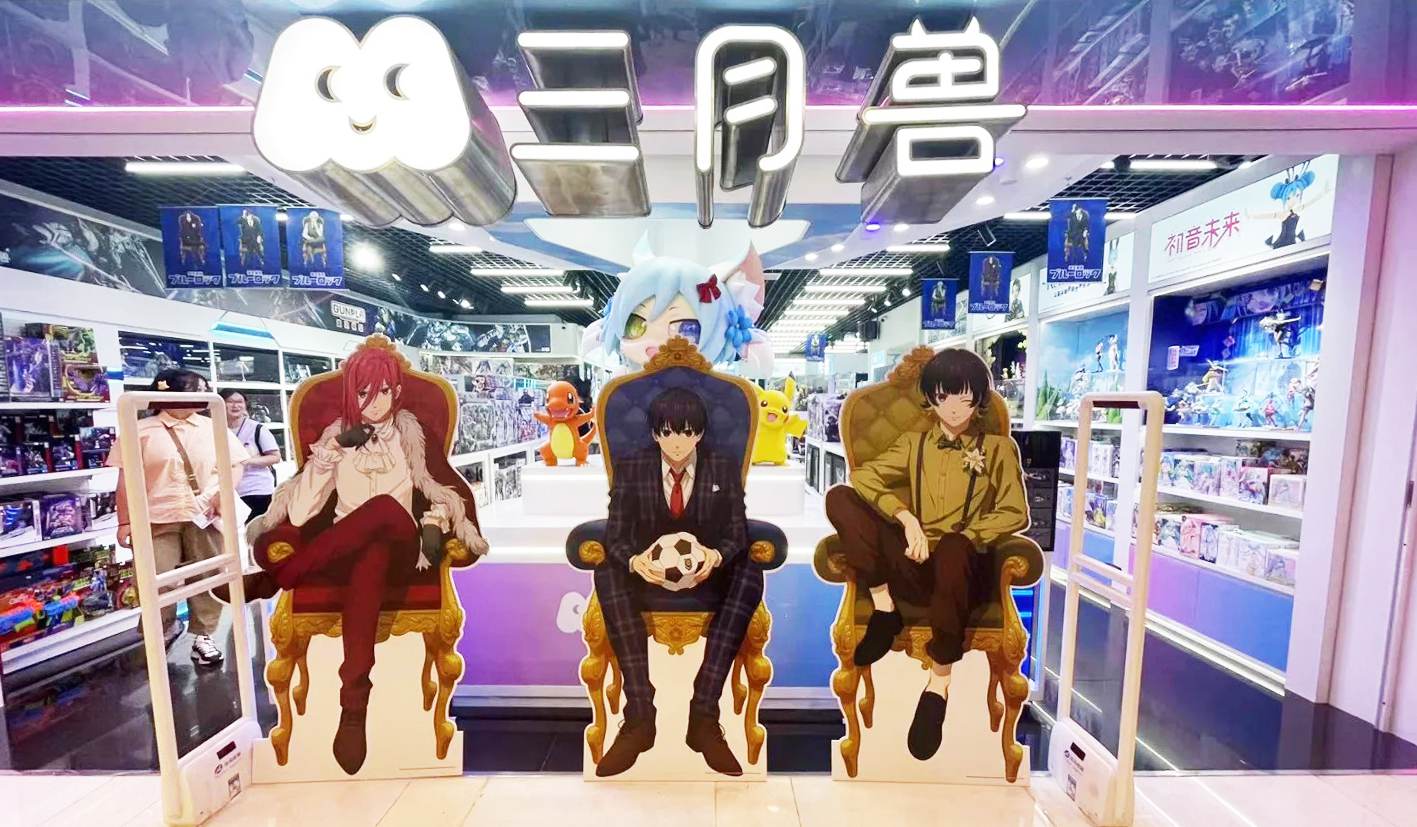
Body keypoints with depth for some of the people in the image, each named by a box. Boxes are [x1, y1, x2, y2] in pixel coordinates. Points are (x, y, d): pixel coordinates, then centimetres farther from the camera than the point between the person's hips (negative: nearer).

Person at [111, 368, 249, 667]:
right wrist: (124, 521, -1)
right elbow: (126, 479, 2)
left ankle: (202, 637, 21)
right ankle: (166, 630, 28)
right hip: (158, 519, -1)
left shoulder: (214, 428, 9)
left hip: (205, 517, 2)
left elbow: (236, 463, 11)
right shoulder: (140, 431, 2)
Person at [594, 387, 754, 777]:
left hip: (706, 571, 0)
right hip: (649, 570, 0)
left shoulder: (724, 468, -1)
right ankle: (639, 715, -29)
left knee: (750, 573, -31)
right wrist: (634, 561, -32)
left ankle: (704, 714, -29)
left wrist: (717, 556, -31)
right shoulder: (631, 468, -2)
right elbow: (615, 534, -8)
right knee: (606, 571, -31)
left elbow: (737, 532, -7)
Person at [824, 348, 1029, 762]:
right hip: (913, 565, 2)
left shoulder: (999, 447, 12)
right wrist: (907, 518, -14)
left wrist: (962, 538, -12)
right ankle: (884, 606, -15)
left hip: (964, 567, -2)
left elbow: (1015, 513, 4)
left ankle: (939, 683, -23)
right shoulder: (914, 442, 15)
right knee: (840, 497, -18)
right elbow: (862, 475, 0)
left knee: (953, 546, -40)